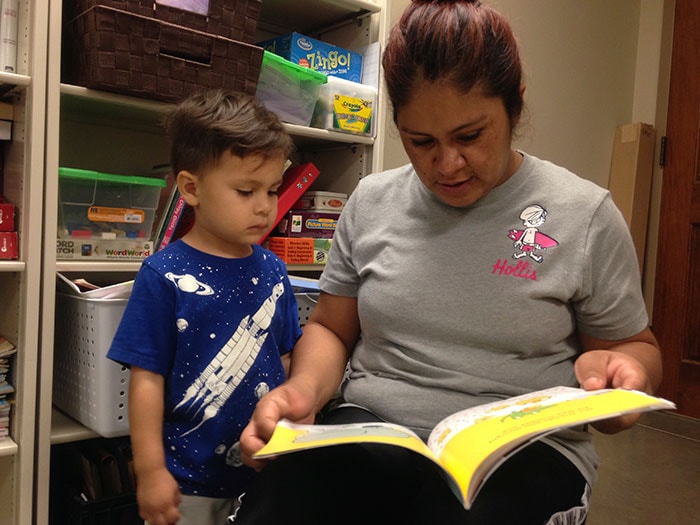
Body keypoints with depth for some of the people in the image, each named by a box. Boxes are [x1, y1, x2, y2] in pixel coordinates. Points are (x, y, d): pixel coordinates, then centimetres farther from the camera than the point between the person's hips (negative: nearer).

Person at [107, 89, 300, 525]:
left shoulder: (272, 270, -1)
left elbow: (285, 360, 6)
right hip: (186, 483, -4)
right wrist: (150, 471, -11)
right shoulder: (165, 276, -14)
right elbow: (148, 378, -12)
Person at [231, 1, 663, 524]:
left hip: (521, 448, -1)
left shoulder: (585, 215, -2)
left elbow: (636, 346, 9)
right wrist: (306, 387, -8)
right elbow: (331, 328, 14)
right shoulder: (370, 201, 6)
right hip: (369, 432, 2)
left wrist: (616, 366, -15)